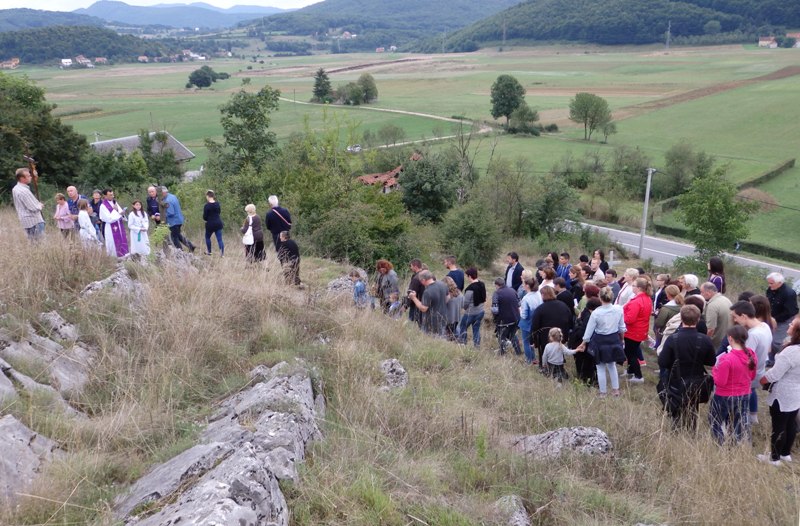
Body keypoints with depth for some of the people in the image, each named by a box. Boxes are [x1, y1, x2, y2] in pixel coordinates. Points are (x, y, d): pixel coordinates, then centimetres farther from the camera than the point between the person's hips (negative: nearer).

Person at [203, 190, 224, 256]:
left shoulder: (207, 206, -14)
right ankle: (222, 253, -4)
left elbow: (205, 217, -10)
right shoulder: (217, 204, 2)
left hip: (210, 224, -4)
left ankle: (209, 252, 27)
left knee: (207, 237, 19)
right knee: (219, 239, 3)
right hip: (218, 223, 4)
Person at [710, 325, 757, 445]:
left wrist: (714, 369, -5)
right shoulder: (751, 355, -5)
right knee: (739, 424, 19)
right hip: (744, 396, 6)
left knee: (715, 422, 14)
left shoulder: (726, 358, -26)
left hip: (725, 397, -6)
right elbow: (752, 377, 9)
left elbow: (720, 382, -20)